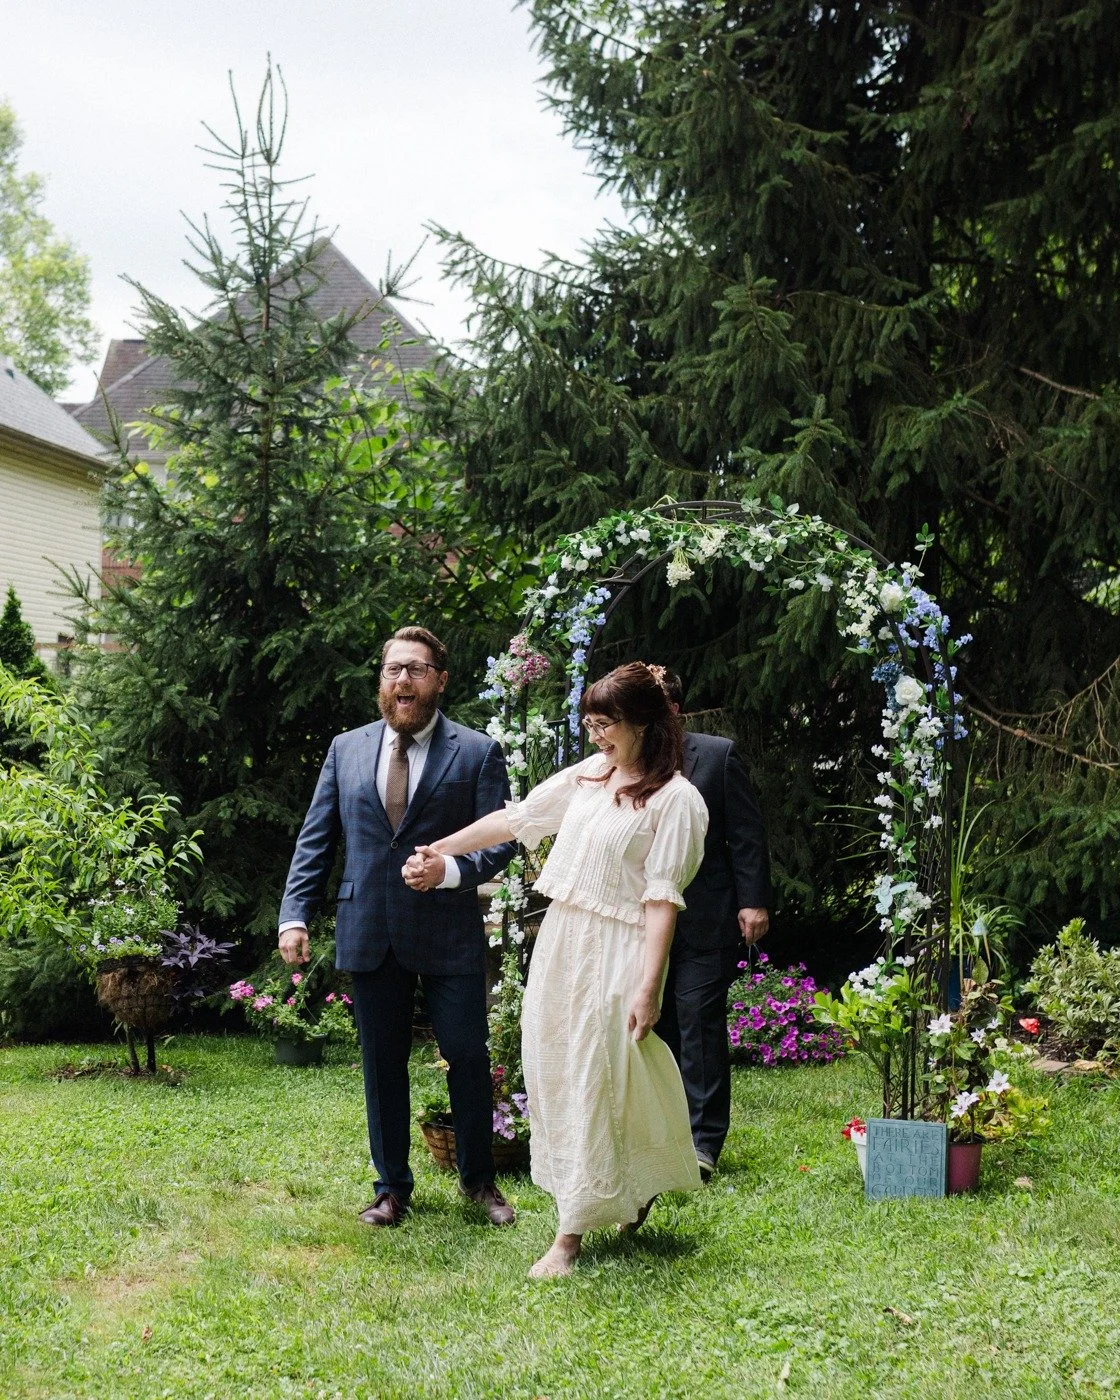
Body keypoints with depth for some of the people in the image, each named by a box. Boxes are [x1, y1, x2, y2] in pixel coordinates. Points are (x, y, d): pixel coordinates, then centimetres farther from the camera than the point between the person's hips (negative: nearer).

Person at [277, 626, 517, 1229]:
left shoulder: (477, 752, 0)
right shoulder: (347, 749, 9)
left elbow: (501, 839, -4)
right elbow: (315, 840, 8)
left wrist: (453, 869, -23)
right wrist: (295, 915, -2)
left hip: (449, 934, -2)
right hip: (369, 932, 2)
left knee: (468, 1056, 3)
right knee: (382, 1064, 10)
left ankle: (479, 1179, 23)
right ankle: (392, 1187, 23)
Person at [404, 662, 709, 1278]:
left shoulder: (675, 799, -11)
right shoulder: (590, 774, 9)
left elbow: (663, 898, -16)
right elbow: (515, 818, 18)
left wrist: (648, 987, -20)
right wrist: (440, 849, 20)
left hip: (615, 954, -7)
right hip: (559, 941, 8)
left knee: (592, 1085, -5)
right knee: (553, 1076, 11)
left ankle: (571, 1235, 2)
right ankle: (634, 1192, 29)